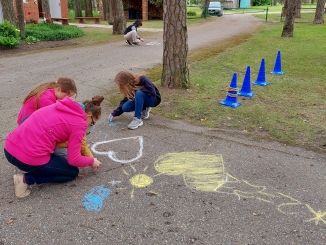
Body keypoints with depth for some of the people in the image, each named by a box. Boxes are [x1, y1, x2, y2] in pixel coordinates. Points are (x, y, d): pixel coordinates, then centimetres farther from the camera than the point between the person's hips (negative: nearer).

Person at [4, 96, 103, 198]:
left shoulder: (62, 107, 15)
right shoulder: (79, 124, -7)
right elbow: (74, 160, -4)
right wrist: (91, 161, 15)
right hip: (29, 159, -8)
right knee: (73, 172, 15)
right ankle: (27, 179, 2)